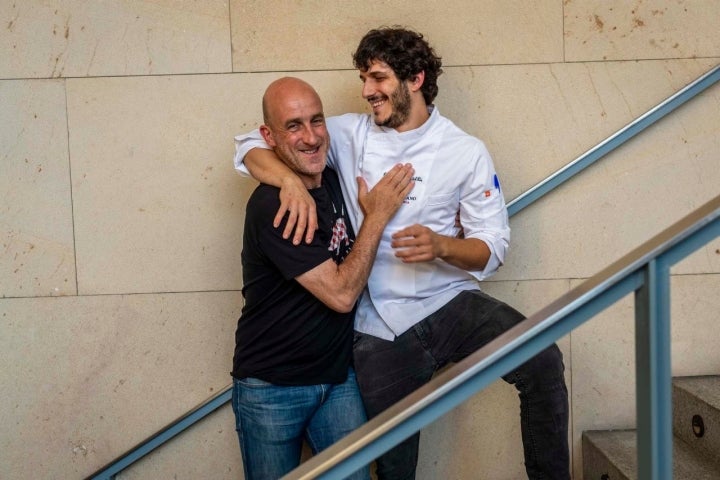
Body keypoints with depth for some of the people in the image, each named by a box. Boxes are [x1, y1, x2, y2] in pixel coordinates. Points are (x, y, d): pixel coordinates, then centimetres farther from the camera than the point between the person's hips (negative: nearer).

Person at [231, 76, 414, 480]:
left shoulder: (335, 180, 1)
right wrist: (377, 216, -15)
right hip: (272, 388, -6)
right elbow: (341, 294, -23)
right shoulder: (271, 207, -22)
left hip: (338, 379, 6)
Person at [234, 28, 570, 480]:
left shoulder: (466, 151, -1)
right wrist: (291, 181, -21)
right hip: (381, 330, 1)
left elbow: (493, 246, -1)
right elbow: (251, 145, 1)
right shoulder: (349, 134, 2)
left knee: (543, 362, -27)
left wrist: (441, 246, -24)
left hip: (451, 304, -1)